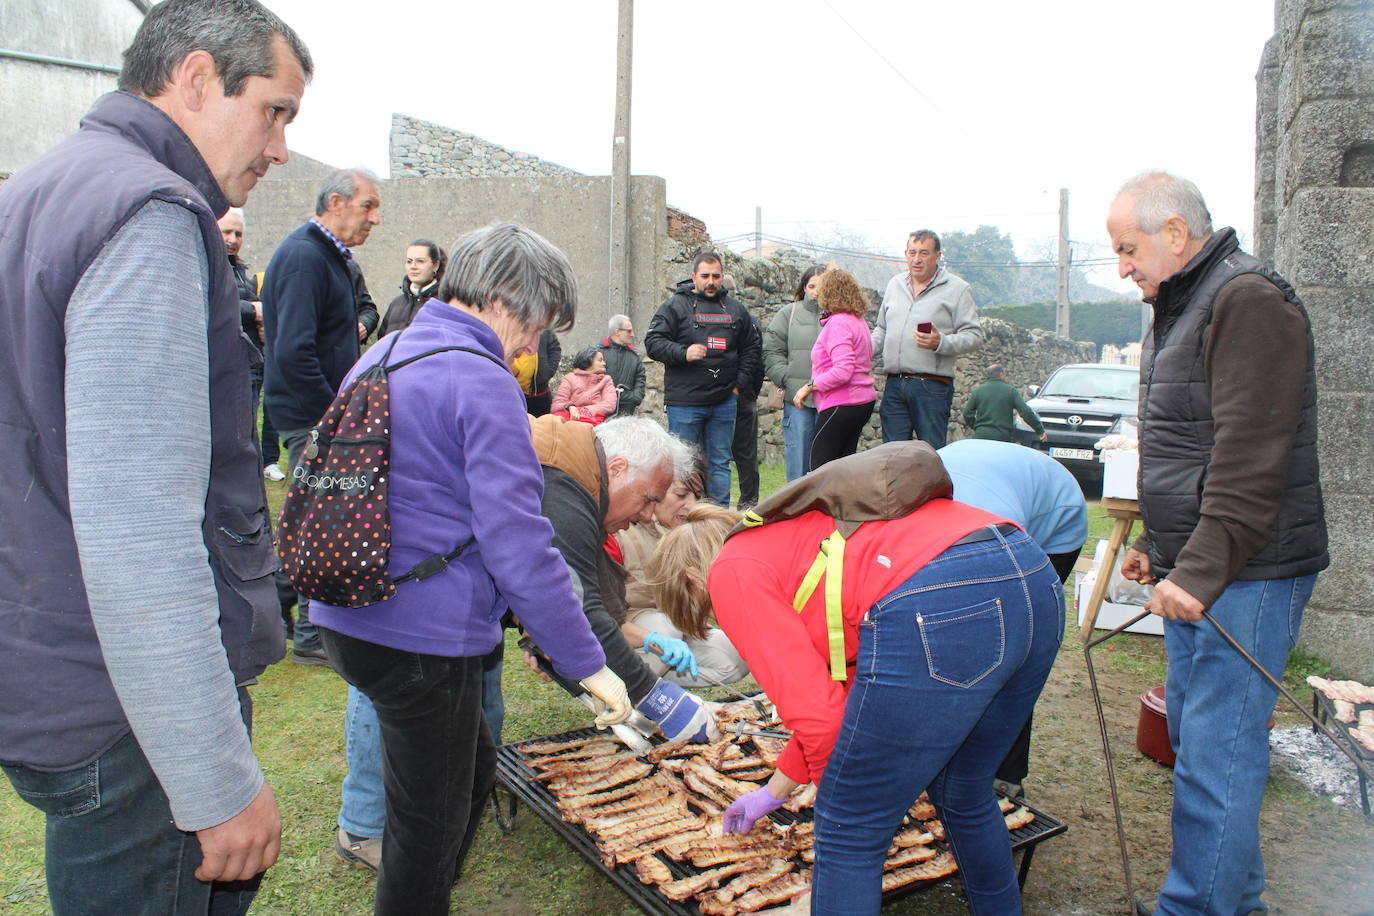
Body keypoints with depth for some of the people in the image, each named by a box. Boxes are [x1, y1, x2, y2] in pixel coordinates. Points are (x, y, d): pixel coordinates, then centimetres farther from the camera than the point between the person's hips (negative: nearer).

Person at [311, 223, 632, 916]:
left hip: (346, 618, 9)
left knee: (470, 769, 25)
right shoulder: (481, 383, -17)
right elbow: (520, 547, -21)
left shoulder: (382, 355, 12)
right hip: (422, 635, -9)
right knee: (430, 827, 9)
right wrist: (587, 664, -14)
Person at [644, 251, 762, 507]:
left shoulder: (735, 309, 14)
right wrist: (683, 353, -21)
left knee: (720, 463, 10)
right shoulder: (675, 306, 0)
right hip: (685, 402, -4)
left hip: (724, 402, 4)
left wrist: (740, 382, 10)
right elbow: (653, 342, -6)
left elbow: (752, 348, 22)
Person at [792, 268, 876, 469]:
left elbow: (843, 370, -25)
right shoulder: (858, 321, 16)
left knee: (820, 467, -5)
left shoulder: (838, 323, -15)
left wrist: (810, 386, -16)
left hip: (841, 405, -10)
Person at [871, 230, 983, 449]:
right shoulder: (894, 285, 17)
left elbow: (974, 336, -5)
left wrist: (940, 343, -20)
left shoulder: (957, 289, 1)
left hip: (932, 386, -5)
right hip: (894, 384, 5)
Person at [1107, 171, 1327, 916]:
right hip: (1195, 568, 10)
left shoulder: (1249, 301, -15)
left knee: (1216, 755, -5)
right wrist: (1159, 543, 21)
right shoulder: (1180, 307, 17)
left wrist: (1201, 570, -25)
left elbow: (1249, 458, -23)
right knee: (1194, 731, 17)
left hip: (1244, 574, -10)